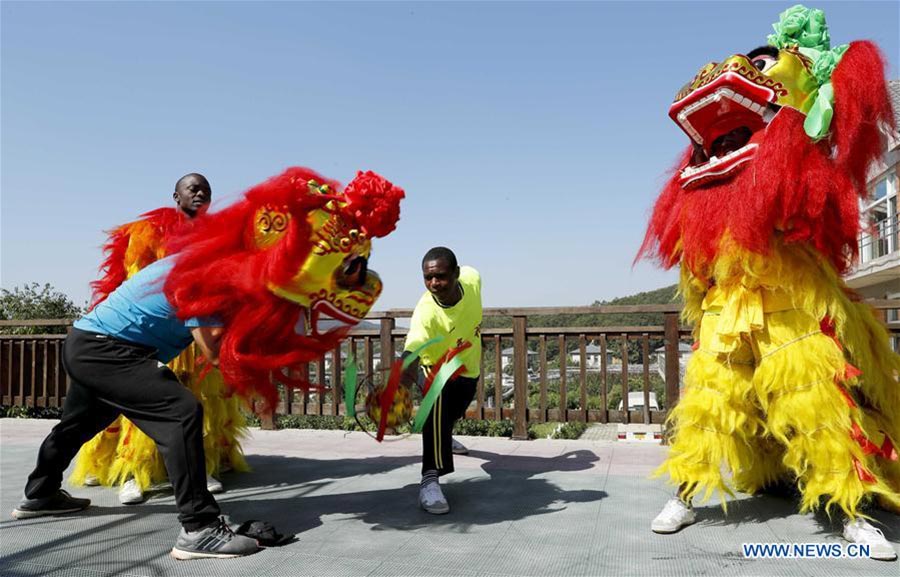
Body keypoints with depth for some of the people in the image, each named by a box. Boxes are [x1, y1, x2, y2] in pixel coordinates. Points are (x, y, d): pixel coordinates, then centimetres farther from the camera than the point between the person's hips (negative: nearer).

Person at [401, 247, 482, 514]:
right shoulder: (426, 313, -43)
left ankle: (445, 437, 64)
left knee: (455, 411, 30)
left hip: (470, 366, 6)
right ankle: (430, 479, -25)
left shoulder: (472, 278, -30)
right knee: (437, 411, -34)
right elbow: (412, 352, -58)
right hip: (438, 370, -5)